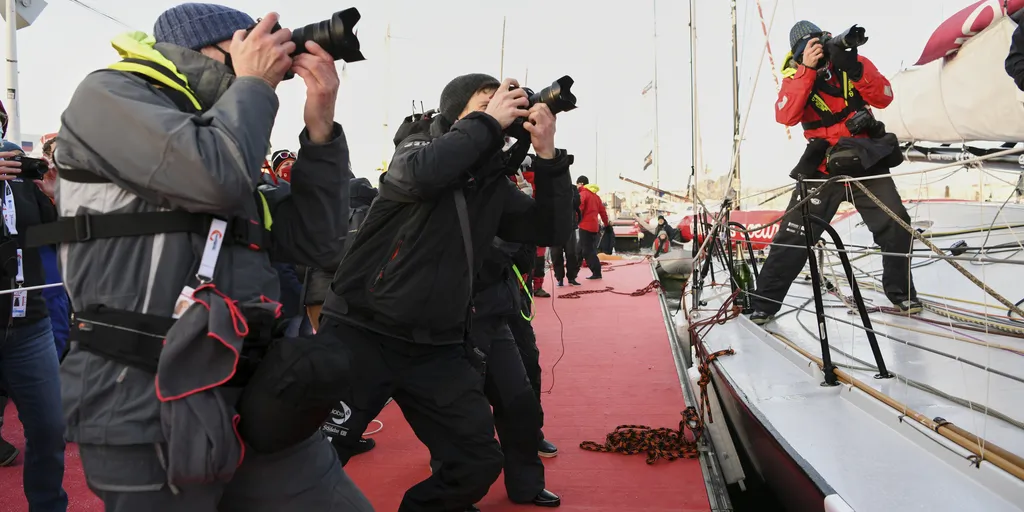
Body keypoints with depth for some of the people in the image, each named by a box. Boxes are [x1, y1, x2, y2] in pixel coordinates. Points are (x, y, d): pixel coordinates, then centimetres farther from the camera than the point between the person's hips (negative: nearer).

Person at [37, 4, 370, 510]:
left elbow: (317, 244, 13)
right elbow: (215, 177, -21)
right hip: (148, 411, -7)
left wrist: (320, 127, 5)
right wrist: (253, 84, -3)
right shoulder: (109, 95, -1)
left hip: (252, 398, 7)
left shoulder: (226, 141, 18)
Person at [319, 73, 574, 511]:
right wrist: (489, 121, -17)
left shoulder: (495, 184, 10)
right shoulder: (419, 148, -3)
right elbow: (421, 175, -28)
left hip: (437, 347, 5)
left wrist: (547, 154, -7)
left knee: (479, 464, 5)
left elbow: (551, 231, 4)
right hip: (362, 333, -4)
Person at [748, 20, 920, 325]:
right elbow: (786, 116, -23)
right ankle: (764, 302, 3)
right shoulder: (796, 77, -5)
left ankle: (901, 291, 18)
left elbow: (884, 98, -11)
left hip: (867, 160, 1)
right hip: (824, 167, -1)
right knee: (793, 236, -5)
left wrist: (854, 70, -25)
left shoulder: (855, 63, -1)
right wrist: (807, 70, -31)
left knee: (896, 227, -5)